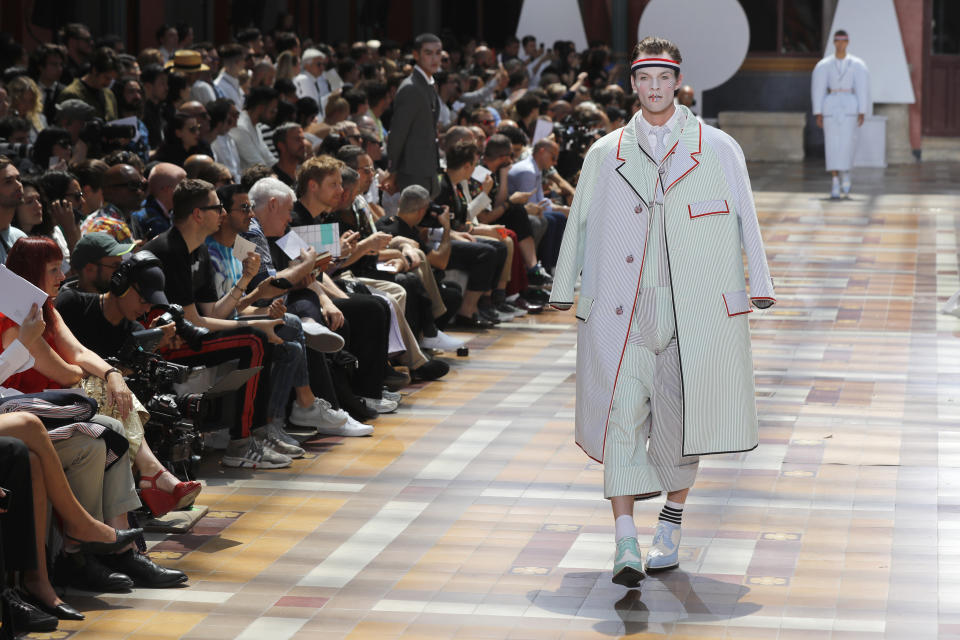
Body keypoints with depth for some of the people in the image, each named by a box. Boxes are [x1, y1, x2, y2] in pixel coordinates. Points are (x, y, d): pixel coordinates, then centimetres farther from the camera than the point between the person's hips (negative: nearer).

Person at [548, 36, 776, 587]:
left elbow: (746, 221, 8)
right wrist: (565, 290, 15)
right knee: (622, 414, -10)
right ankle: (626, 546, -11)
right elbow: (580, 224, 17)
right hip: (621, 309, 1)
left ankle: (671, 530, 24)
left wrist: (758, 286, 2)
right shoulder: (605, 155, 12)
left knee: (679, 418, 5)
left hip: (693, 309, 0)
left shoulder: (718, 149, 8)